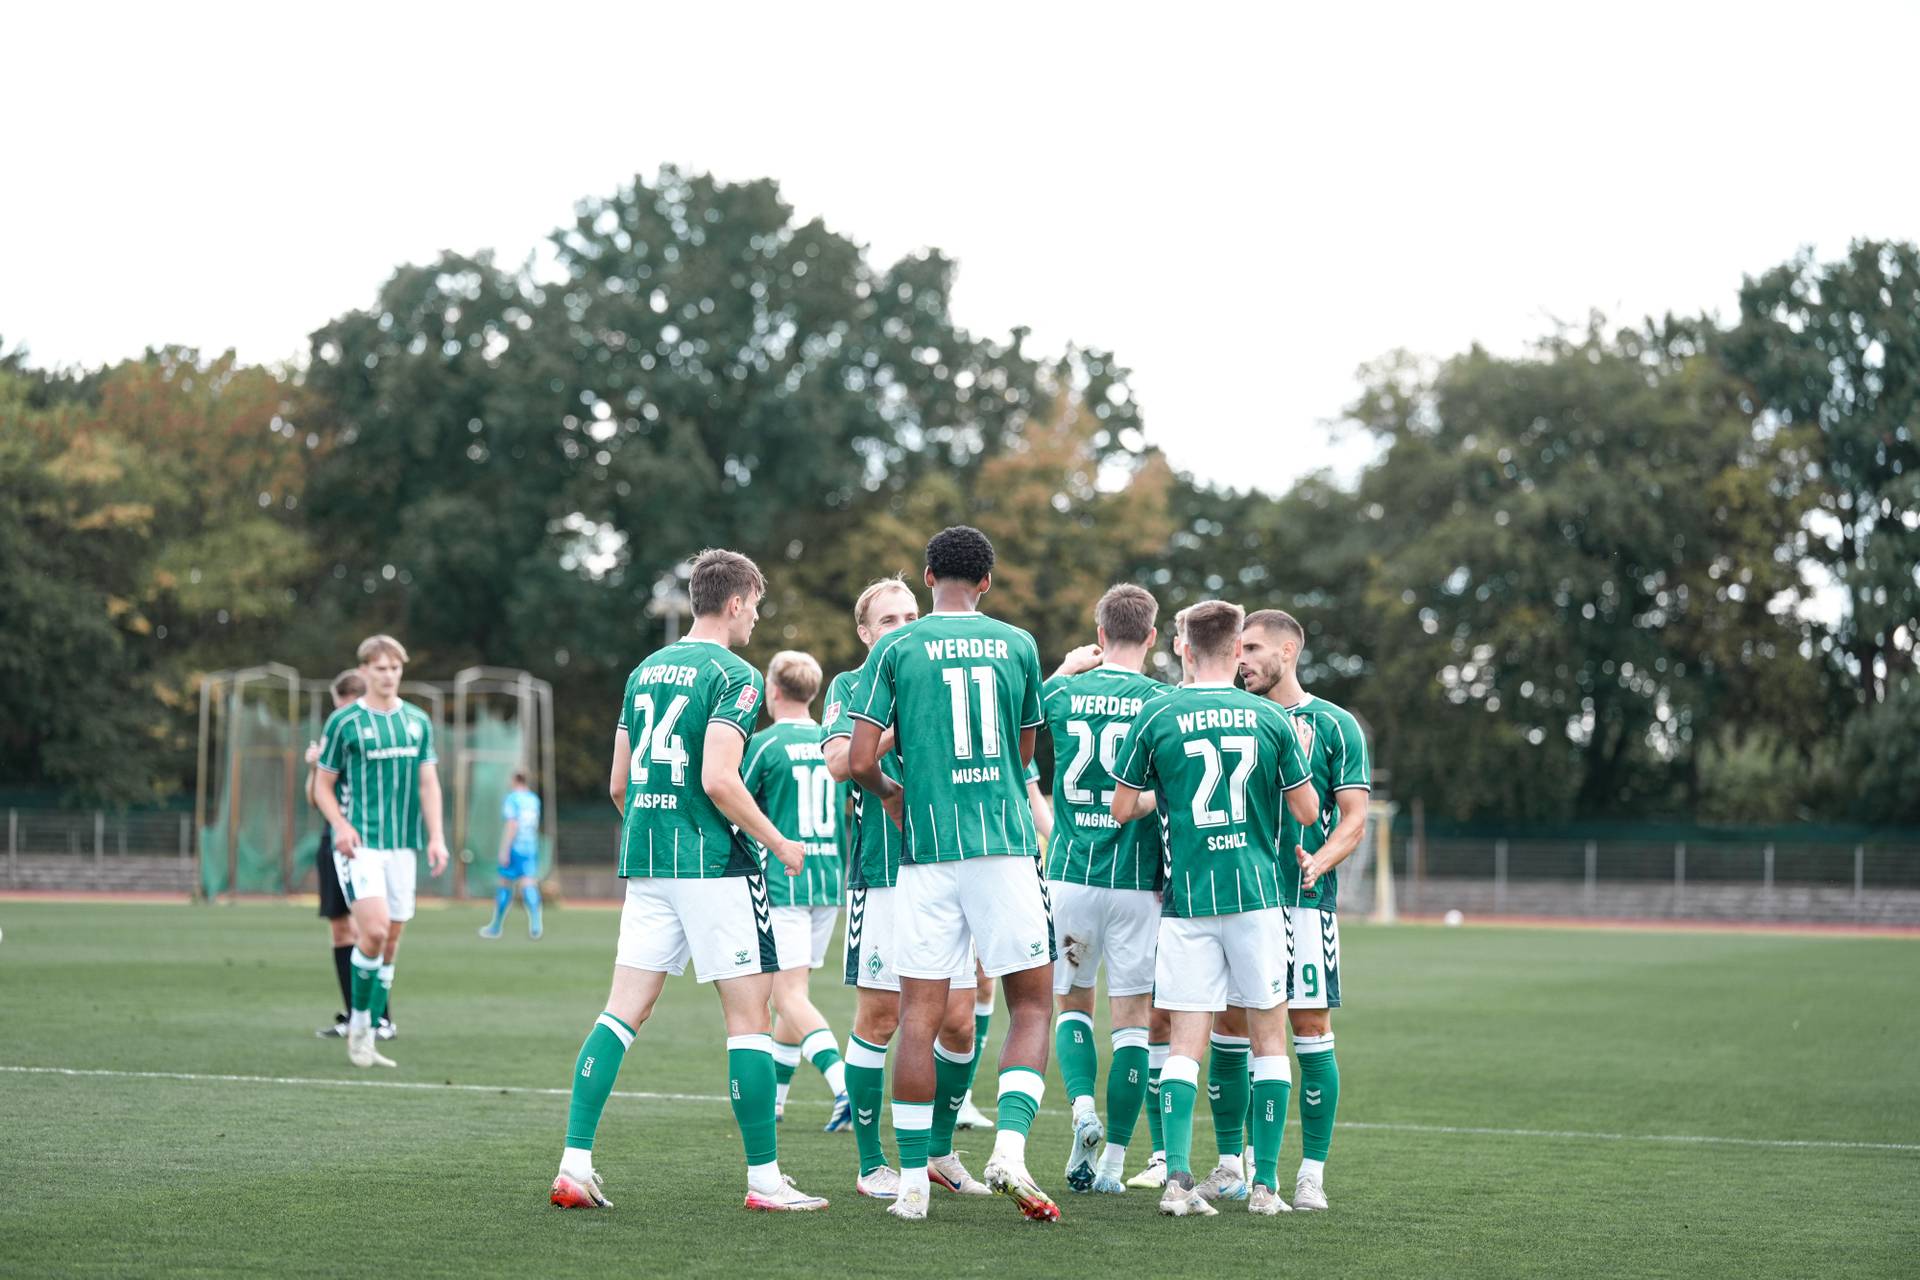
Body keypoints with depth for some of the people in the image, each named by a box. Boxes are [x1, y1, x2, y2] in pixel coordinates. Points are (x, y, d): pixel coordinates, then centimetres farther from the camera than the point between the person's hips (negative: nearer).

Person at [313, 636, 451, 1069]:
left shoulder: (417, 721, 11)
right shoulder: (344, 721, -1)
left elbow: (428, 783, 12)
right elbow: (323, 785, 3)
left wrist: (436, 837, 1)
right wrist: (341, 826, -14)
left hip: (402, 845, 5)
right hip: (359, 843, -5)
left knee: (390, 941, 5)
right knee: (374, 929, -20)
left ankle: (366, 1037, 13)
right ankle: (358, 1023, -2)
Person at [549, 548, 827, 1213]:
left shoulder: (645, 671, 14)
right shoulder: (734, 676, -8)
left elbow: (618, 784, 16)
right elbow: (719, 780, -19)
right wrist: (780, 844, -7)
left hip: (646, 861, 7)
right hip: (716, 865, -7)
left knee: (624, 1010, 4)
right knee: (748, 1016, -1)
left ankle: (574, 1163, -3)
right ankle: (764, 1177, 1)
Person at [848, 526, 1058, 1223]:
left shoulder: (894, 649, 1)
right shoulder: (1017, 645, 7)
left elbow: (859, 761, -3)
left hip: (928, 852, 0)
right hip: (1007, 847, 0)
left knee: (920, 1016, 3)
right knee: (1031, 1006, 8)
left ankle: (912, 1181, 5)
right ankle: (1010, 1147, -10)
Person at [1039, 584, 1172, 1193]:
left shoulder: (1061, 693, 1)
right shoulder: (1165, 702, -4)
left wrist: (1069, 665, 33)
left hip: (1069, 875, 2)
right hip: (1137, 883, -1)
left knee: (1073, 1005, 17)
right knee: (1131, 1016, 6)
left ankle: (1082, 1109, -8)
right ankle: (1113, 1159, 3)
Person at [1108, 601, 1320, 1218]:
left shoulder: (1157, 718, -2)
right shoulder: (1271, 719, 0)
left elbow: (1122, 809, 2)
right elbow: (1307, 810, 6)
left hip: (1187, 898, 0)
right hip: (1257, 895, 0)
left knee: (1186, 1044, 1)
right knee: (1269, 1035, 9)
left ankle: (1177, 1177, -13)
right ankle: (1265, 1183, 7)